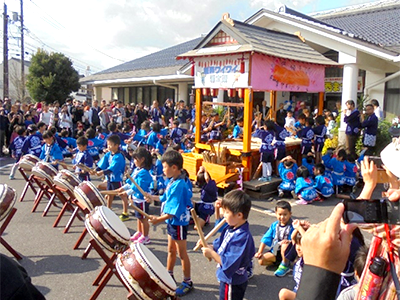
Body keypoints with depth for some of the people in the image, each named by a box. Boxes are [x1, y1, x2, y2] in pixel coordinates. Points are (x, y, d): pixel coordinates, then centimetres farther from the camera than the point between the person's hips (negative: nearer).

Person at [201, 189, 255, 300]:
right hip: (227, 279, 8)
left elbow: (228, 263, -31)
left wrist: (211, 253, -22)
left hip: (232, 283, -8)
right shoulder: (230, 229, -4)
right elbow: (219, 245, 8)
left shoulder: (242, 237, -32)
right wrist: (209, 247, -11)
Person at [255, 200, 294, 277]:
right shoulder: (274, 225, 2)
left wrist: (288, 241, -36)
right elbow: (266, 238, 5)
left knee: (285, 245, -37)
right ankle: (278, 261, 7)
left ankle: (285, 266, -13)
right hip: (274, 251, 4)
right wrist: (260, 252, 0)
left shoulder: (292, 226, -12)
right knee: (261, 260, -17)